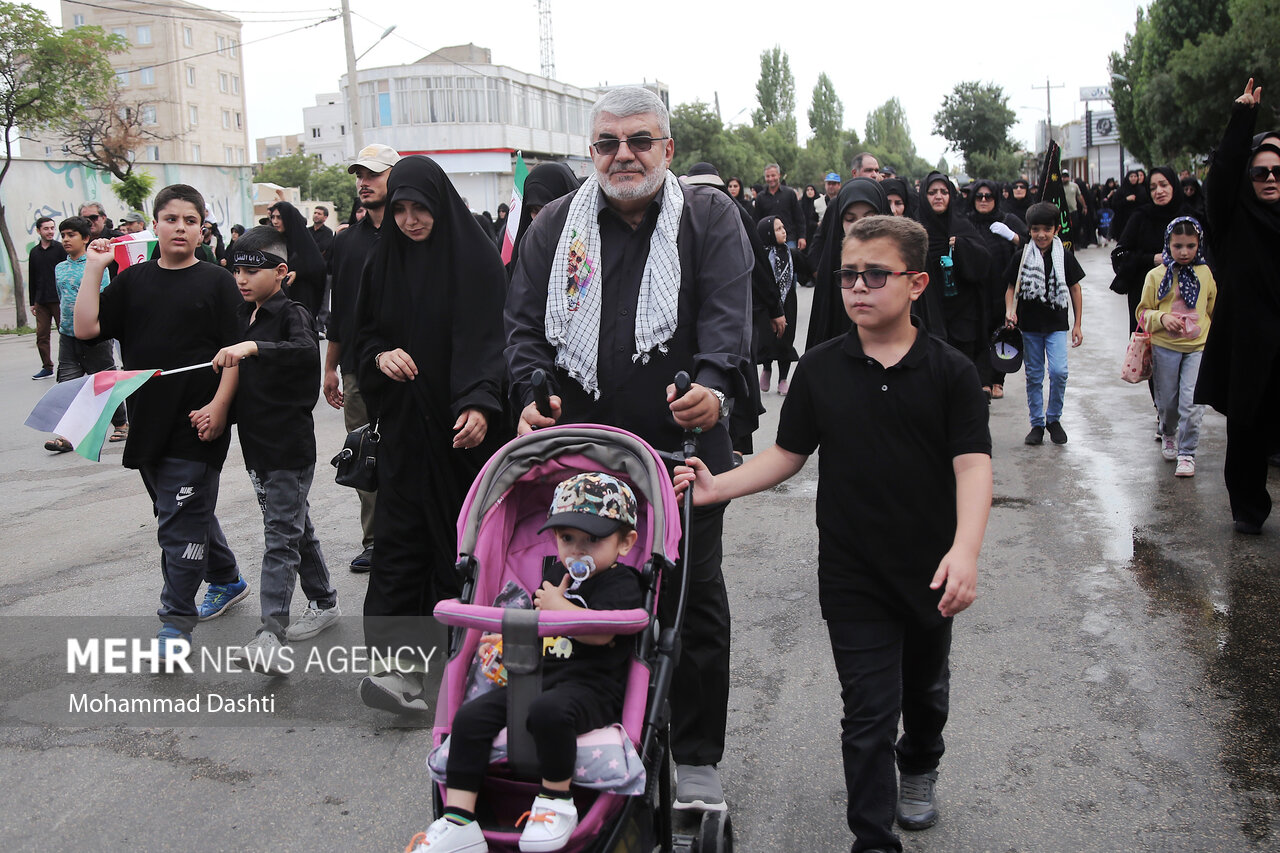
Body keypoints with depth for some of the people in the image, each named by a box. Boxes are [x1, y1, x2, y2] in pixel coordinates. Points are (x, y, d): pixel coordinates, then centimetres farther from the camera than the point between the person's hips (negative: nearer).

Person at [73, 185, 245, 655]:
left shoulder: (217, 281, -1)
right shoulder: (133, 280, 10)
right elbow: (86, 329, 1)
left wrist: (218, 405, -15)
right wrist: (93, 270, -2)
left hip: (197, 426, -5)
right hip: (148, 422, 5)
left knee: (180, 525, -4)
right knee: (189, 511, 18)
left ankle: (176, 622, 4)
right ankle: (227, 580, 38)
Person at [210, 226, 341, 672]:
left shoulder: (292, 314, -12)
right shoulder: (244, 316, 12)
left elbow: (306, 350, -35)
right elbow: (237, 377, 17)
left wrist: (252, 347, -46)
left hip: (290, 446, -8)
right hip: (258, 443, 8)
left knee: (281, 536, -9)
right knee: (297, 527, 18)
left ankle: (270, 635, -12)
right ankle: (324, 602, 33)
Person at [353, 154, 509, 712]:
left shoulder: (476, 257, -5)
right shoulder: (385, 259, 8)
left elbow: (489, 336, -12)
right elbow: (365, 332, 15)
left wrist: (479, 404, -27)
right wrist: (381, 357, -8)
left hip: (463, 421, -3)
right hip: (405, 420, 3)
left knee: (464, 526, 5)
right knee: (402, 532, -4)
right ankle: (401, 664, -5)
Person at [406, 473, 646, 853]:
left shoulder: (623, 583, -3)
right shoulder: (554, 575, 21)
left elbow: (600, 632, -21)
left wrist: (557, 607, -9)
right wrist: (509, 640, 16)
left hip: (590, 686, -7)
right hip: (536, 678, 7)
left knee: (549, 711, -40)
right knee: (470, 717, -12)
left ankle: (556, 800, -16)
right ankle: (458, 823, -11)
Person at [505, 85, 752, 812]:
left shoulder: (709, 217, 2)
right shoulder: (557, 225, 9)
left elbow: (727, 313, -12)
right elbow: (527, 320, 6)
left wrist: (715, 385, -31)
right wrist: (530, 393, -12)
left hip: (683, 446, -1)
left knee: (695, 600, 8)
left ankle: (697, 757, 23)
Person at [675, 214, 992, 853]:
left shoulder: (950, 372, -8)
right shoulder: (820, 369, -3)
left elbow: (972, 464, -15)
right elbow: (789, 455, 3)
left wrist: (964, 550, -30)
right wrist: (717, 486, -12)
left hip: (931, 571, 1)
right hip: (852, 575, -1)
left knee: (925, 688, 24)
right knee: (869, 711, 2)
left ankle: (919, 769, 54)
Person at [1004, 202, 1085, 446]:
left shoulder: (1064, 257, -2)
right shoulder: (1021, 257, -2)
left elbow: (1074, 289, 6)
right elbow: (1011, 288, 5)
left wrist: (1077, 324, 5)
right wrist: (1010, 311, -14)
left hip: (1057, 325, -1)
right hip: (1029, 325, 1)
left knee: (1059, 371, -15)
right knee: (1034, 376, 8)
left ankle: (1054, 418, 6)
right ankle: (1037, 424, 19)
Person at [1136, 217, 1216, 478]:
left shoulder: (1206, 274, 4)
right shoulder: (1156, 276, 0)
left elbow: (1214, 310, 14)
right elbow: (1143, 312, 4)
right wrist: (1162, 318, -15)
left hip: (1198, 347, 0)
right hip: (1164, 348, 0)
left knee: (1192, 402, -9)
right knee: (1167, 400, 11)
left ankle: (1187, 453, 3)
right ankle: (1168, 435, 42)